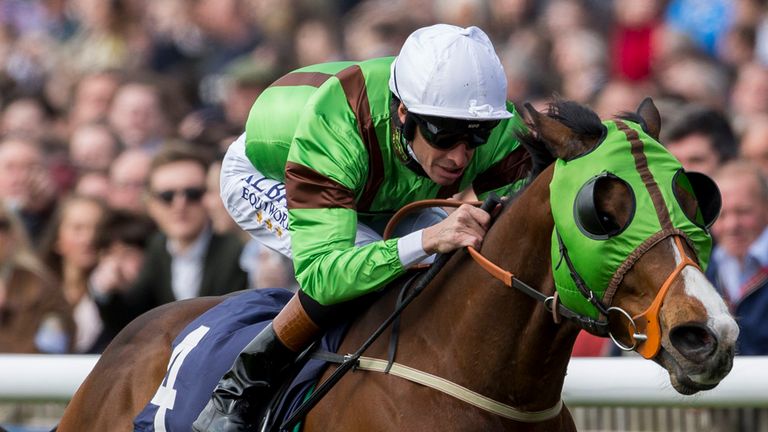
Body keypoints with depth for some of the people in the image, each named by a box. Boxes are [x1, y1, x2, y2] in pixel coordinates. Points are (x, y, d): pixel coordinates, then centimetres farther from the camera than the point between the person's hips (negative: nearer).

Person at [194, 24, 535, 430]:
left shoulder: (495, 126, -34)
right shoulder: (332, 127, -48)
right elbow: (318, 274, -54)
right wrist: (426, 240, -68)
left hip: (374, 195, 5)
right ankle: (238, 389, -17)